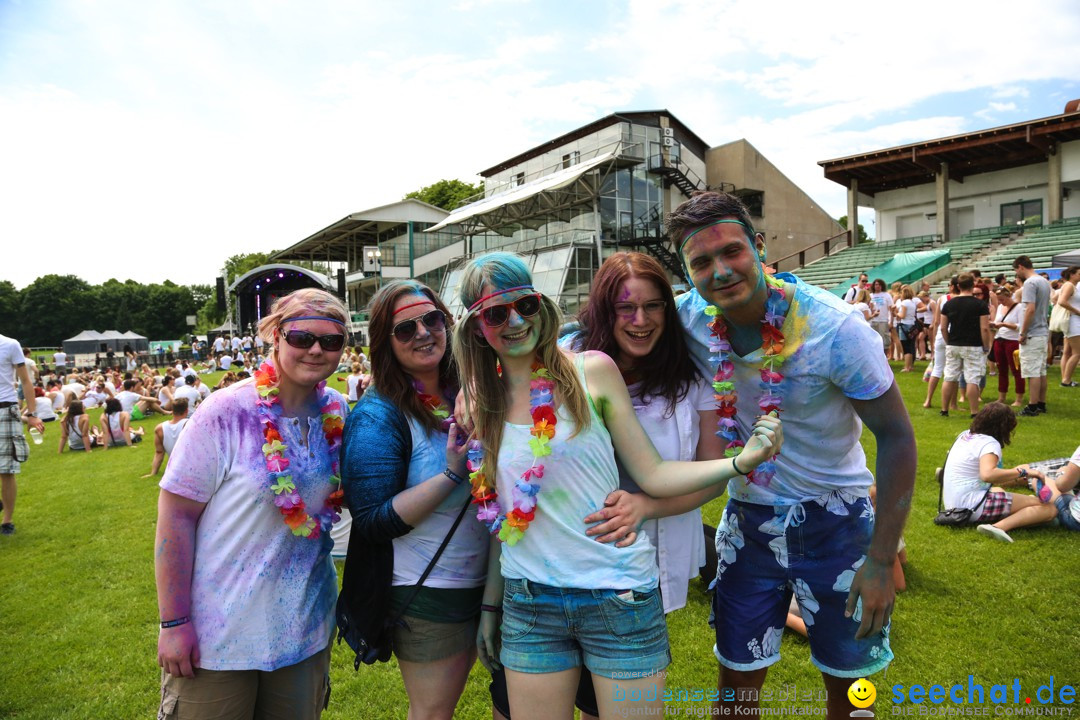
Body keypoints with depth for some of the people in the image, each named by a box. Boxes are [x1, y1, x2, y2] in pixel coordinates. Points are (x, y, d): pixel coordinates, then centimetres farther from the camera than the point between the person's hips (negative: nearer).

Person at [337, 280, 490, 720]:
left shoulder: (463, 394, 1)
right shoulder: (378, 415, -17)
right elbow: (375, 521, -20)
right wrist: (452, 473, -28)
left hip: (479, 582, 6)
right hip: (424, 595, -6)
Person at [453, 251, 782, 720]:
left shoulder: (592, 371, -7)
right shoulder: (478, 403, 0)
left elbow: (651, 474, -7)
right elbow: (499, 518, 8)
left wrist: (740, 460, -19)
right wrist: (489, 605, 12)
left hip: (619, 595, -2)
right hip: (528, 605, 2)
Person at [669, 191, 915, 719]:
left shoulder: (834, 327, -23)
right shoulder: (687, 319, -14)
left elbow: (896, 437, -16)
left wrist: (882, 562, -17)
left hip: (835, 518, -2)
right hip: (749, 517, 2)